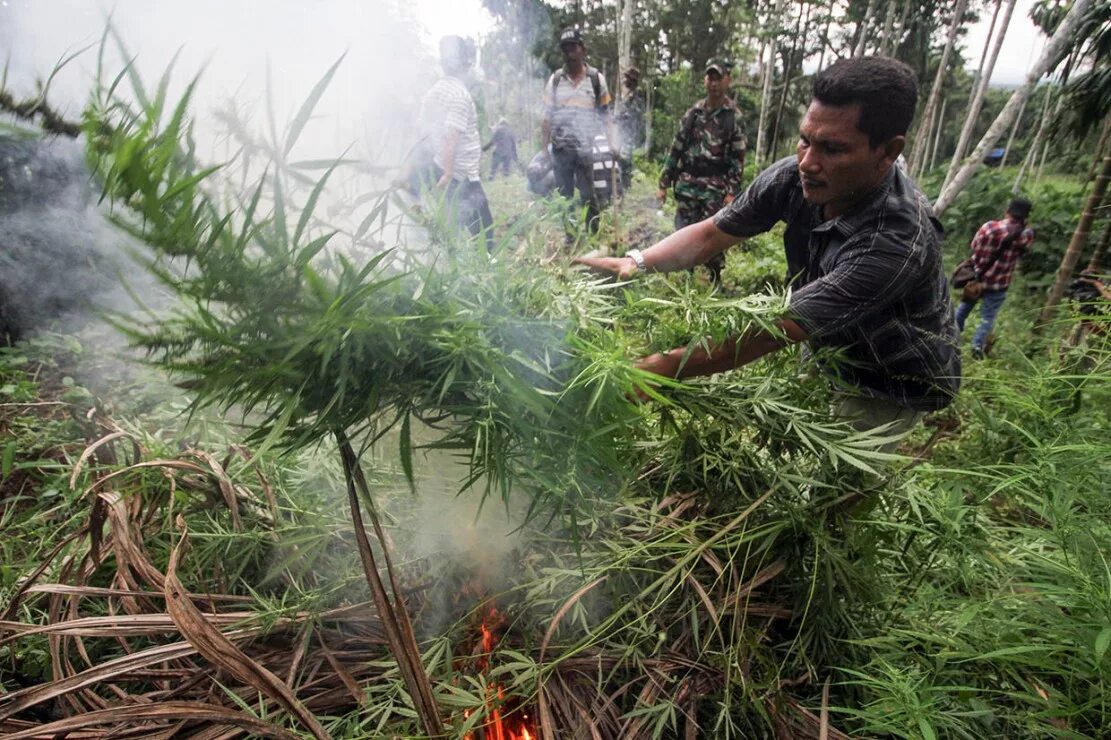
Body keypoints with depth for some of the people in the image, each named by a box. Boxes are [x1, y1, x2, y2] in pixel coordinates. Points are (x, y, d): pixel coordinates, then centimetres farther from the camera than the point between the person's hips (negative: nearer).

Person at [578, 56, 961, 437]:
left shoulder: (899, 241, -38)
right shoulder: (794, 177, -20)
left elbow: (773, 331, -40)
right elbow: (710, 234, -11)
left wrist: (663, 367, -43)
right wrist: (637, 261, -28)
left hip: (891, 392, -5)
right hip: (828, 353, 5)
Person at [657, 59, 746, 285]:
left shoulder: (734, 117, 0)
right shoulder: (693, 112, 10)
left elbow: (738, 158, -3)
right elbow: (676, 149, 11)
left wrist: (732, 191, -12)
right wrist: (664, 183, 7)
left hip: (715, 187, -3)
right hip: (687, 184, 3)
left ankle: (715, 280, 11)